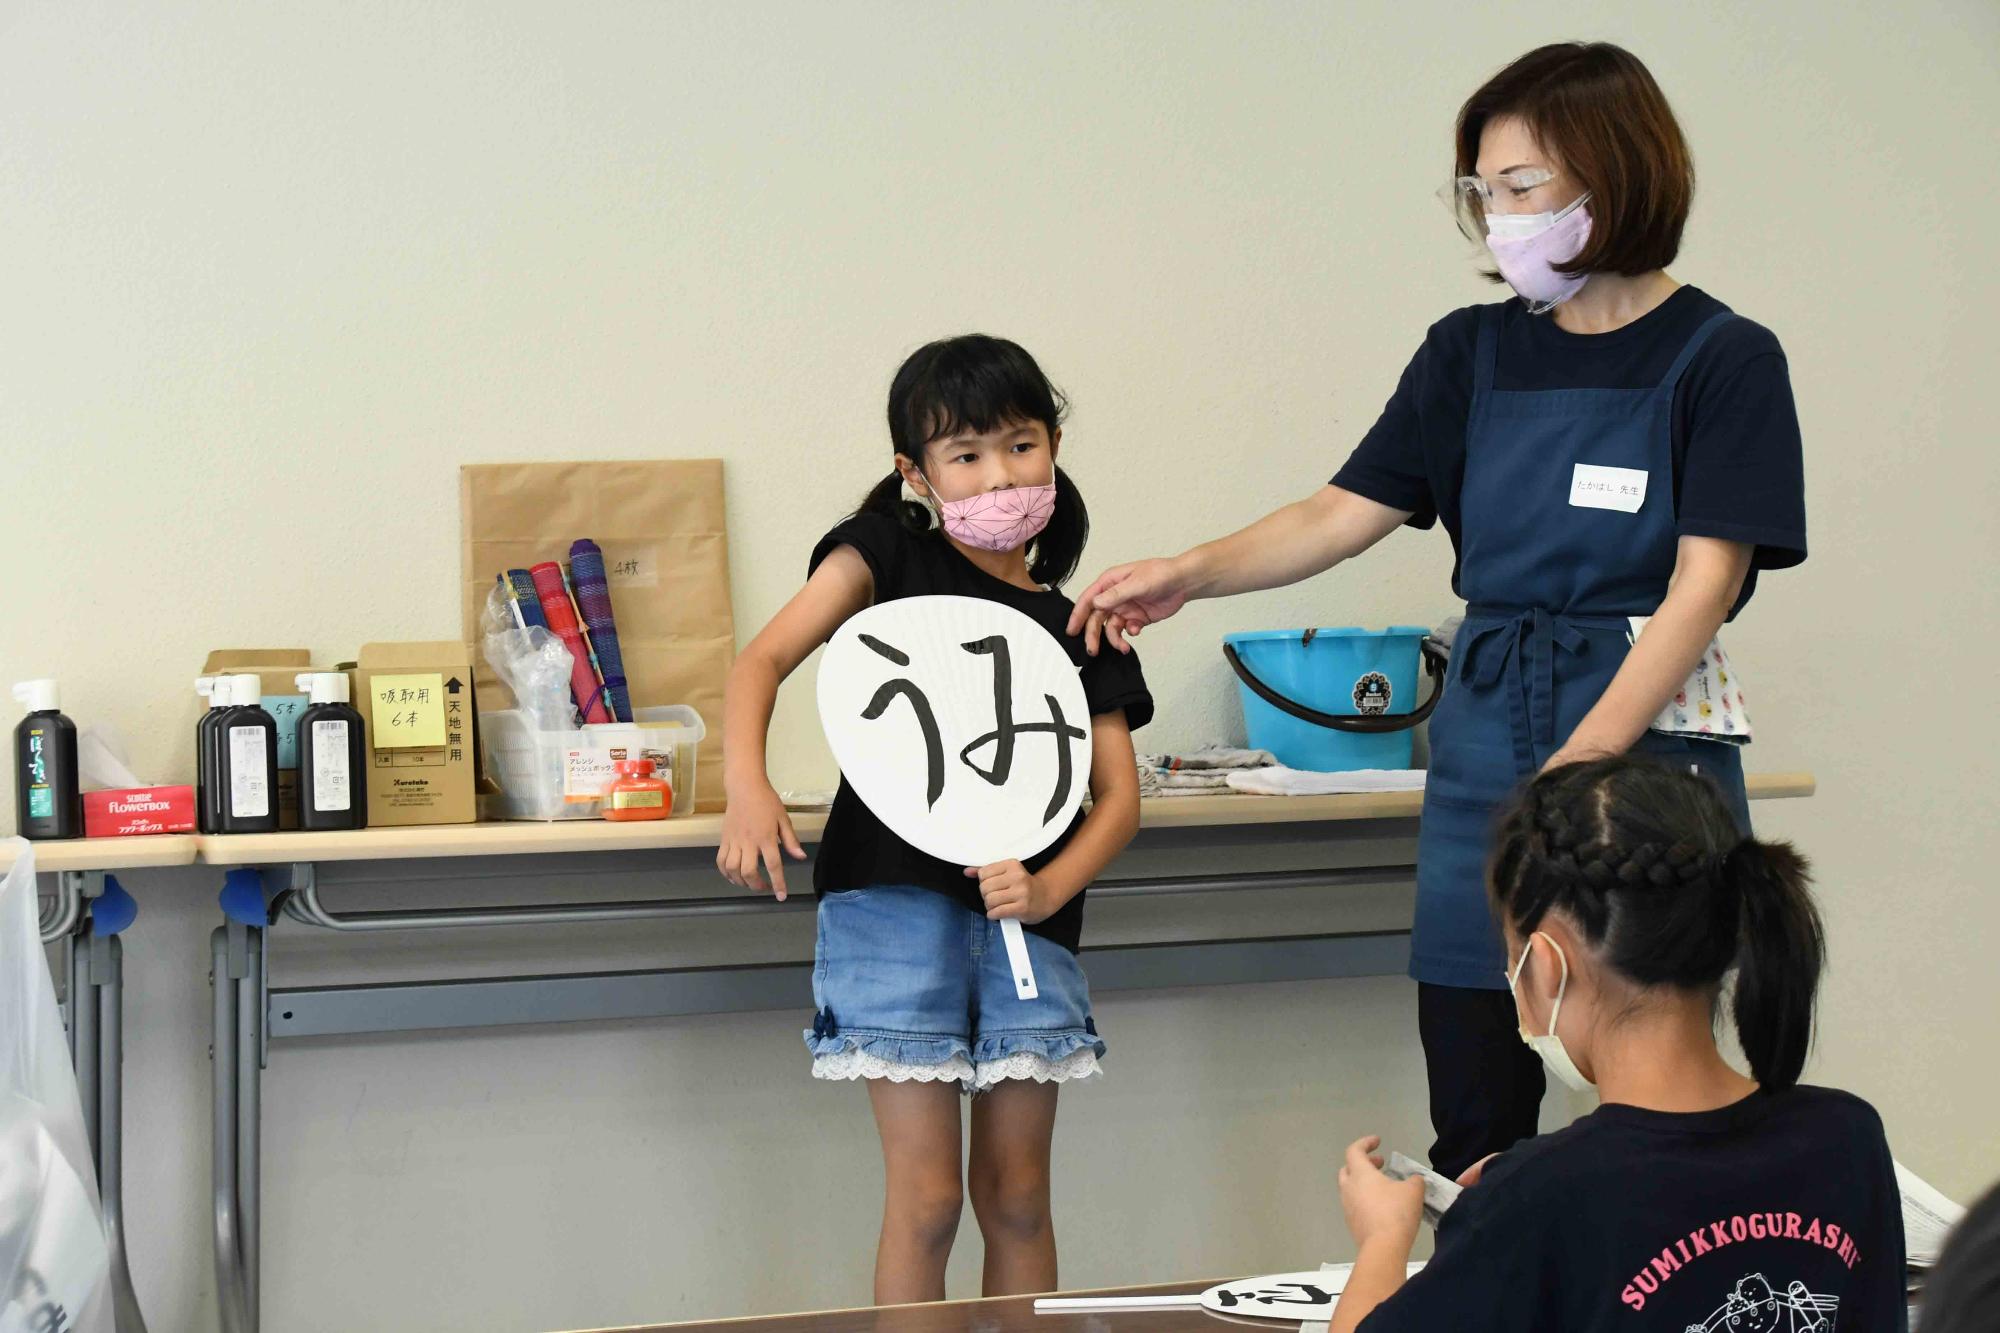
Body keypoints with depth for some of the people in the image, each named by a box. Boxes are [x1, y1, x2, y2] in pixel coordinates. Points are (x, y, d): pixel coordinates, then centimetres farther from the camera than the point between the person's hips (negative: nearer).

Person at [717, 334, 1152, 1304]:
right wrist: (747, 788, -24)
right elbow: (763, 660, -6)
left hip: (1022, 918, 4)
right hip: (897, 901, -3)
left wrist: (1049, 888, -12)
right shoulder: (887, 555, 4)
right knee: (927, 1196, -4)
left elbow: (1119, 797, 7)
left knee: (1017, 1195, 9)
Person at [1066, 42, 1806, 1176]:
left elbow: (1703, 585, -11)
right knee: (1476, 1138, 5)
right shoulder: (1474, 352, 11)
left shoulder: (1723, 359, -3)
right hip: (1485, 745, 4)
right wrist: (1192, 573, -10)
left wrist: (1581, 765, -20)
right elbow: (1346, 514, 7)